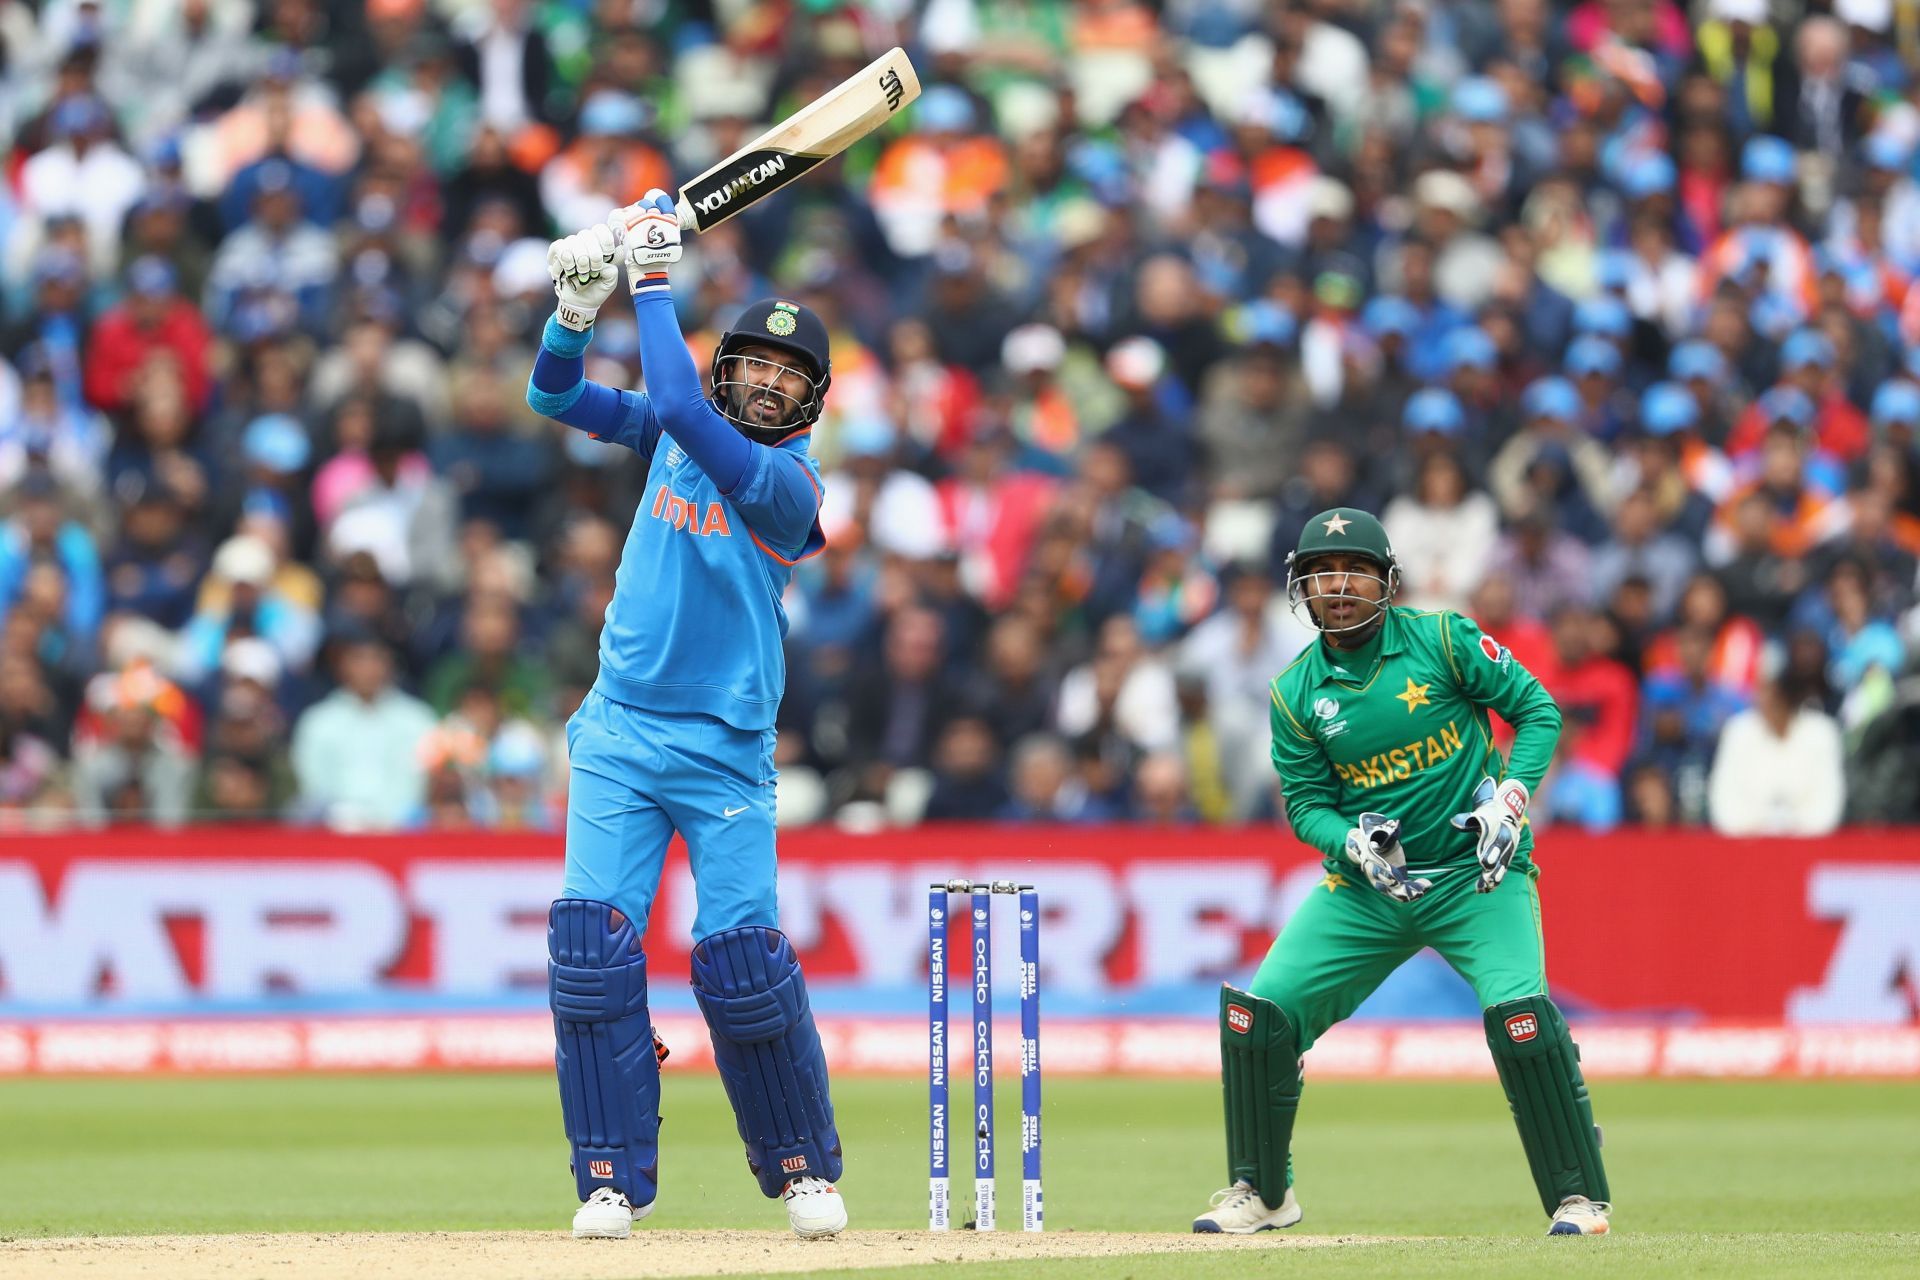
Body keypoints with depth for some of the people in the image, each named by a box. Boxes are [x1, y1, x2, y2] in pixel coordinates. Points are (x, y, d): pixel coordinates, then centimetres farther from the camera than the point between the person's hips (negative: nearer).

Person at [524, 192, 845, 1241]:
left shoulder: (789, 482, -9)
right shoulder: (678, 431, 8)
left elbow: (680, 406, -22)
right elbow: (556, 395, 7)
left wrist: (653, 280, -16)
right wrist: (580, 300, -11)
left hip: (725, 750, -4)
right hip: (620, 733, 4)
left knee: (741, 957, -9)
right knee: (591, 944, -9)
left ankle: (804, 1165, 11)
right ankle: (614, 1179, -2)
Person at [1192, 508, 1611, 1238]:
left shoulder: (1443, 641, -8)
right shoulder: (1296, 694, 0)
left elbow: (1538, 710, -2)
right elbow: (1305, 803, 1)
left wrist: (1510, 797, -17)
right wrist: (1354, 843, -20)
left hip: (1477, 875, -3)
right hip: (1366, 886, 4)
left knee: (1519, 1009, -26)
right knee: (1256, 1013, -6)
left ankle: (1579, 1198, -13)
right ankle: (1262, 1194, 15)